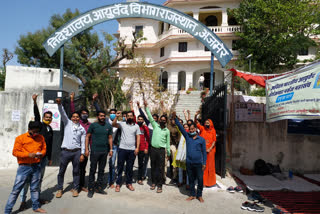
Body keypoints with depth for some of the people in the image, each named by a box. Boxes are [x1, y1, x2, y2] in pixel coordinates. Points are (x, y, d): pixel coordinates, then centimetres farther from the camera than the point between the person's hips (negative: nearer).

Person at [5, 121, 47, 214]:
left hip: (37, 167, 3)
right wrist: (28, 155, -19)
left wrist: (41, 154, -8)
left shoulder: (41, 138, 7)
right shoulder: (20, 138, -5)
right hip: (24, 167, -3)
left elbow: (44, 148, 14)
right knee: (16, 189, 0)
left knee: (35, 188, 15)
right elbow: (15, 152, -7)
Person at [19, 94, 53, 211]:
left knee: (39, 178, 13)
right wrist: (35, 102, -34)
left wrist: (50, 158, 21)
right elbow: (36, 115, -19)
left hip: (44, 157, 6)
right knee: (28, 178, -4)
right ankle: (23, 200, 4)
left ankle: (37, 197, 24)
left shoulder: (51, 130, 14)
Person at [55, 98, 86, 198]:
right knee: (61, 171, 7)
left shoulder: (82, 129, 7)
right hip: (65, 151, 0)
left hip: (76, 152, 1)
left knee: (76, 171, 7)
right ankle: (59, 189, 21)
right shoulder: (67, 123, 6)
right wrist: (59, 104, -24)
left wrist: (82, 154, -1)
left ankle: (75, 189, 20)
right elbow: (63, 113, -9)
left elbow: (83, 142, 6)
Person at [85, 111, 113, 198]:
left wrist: (110, 149, 5)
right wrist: (86, 149, -6)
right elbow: (87, 137, 1)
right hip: (94, 151, -3)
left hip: (104, 151, 3)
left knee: (101, 170, 11)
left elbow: (110, 138, 10)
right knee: (92, 170, 3)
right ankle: (91, 189, 13)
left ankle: (99, 187, 23)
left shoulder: (108, 126, 7)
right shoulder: (93, 125, -1)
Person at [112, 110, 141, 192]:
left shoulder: (136, 126, 8)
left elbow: (138, 137, 5)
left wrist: (137, 147, -3)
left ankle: (129, 183, 23)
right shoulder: (122, 124, 3)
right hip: (122, 148, -1)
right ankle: (118, 184, 15)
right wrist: (116, 116, -21)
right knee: (120, 167, 4)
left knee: (130, 168, 11)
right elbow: (113, 124, -11)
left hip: (132, 150, 2)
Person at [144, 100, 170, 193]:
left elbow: (168, 142, 10)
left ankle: (159, 185, 8)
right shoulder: (155, 125, 5)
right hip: (153, 149, 1)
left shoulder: (167, 131, 6)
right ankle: (153, 182, 25)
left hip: (161, 150, -1)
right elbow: (150, 117, -1)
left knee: (161, 168, 0)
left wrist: (168, 153, 8)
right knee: (153, 167, 11)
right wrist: (146, 106, -8)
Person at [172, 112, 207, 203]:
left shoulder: (201, 139, 2)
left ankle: (199, 195, 22)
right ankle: (192, 195, 27)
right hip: (189, 163, 2)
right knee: (191, 179, 13)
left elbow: (204, 152, 3)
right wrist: (175, 118, -12)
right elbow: (180, 127, -2)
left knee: (200, 179, 5)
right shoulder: (187, 136, 6)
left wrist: (204, 163, -1)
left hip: (198, 163, -2)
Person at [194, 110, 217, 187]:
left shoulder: (213, 131, 2)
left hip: (210, 150, 0)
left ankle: (210, 181, 17)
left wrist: (210, 149, -10)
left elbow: (214, 141, 1)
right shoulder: (202, 128, 3)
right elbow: (196, 123, -7)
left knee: (210, 165, 5)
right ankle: (203, 181, 15)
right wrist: (196, 115, -25)